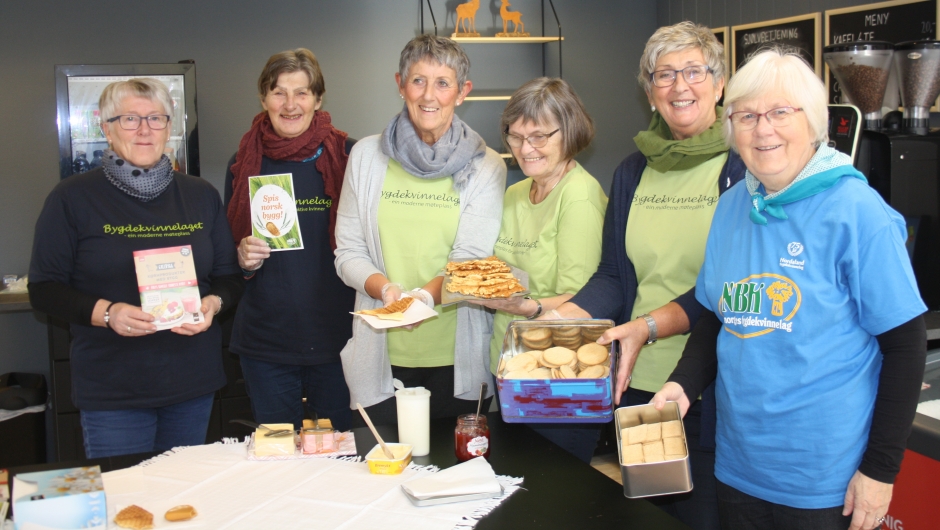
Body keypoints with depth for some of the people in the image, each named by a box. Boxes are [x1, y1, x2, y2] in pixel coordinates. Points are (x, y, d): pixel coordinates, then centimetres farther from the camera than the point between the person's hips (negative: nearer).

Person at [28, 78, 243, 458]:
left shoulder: (201, 196, 9)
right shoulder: (73, 198, -2)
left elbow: (229, 277, 13)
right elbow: (43, 289, -2)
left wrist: (213, 303, -10)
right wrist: (105, 312, -19)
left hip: (193, 383, 4)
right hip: (112, 390, -3)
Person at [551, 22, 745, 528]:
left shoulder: (743, 167, -7)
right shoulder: (632, 172, 10)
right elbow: (612, 276, 10)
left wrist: (650, 325, -23)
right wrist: (561, 318, -7)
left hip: (711, 391, -5)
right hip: (639, 386, 5)